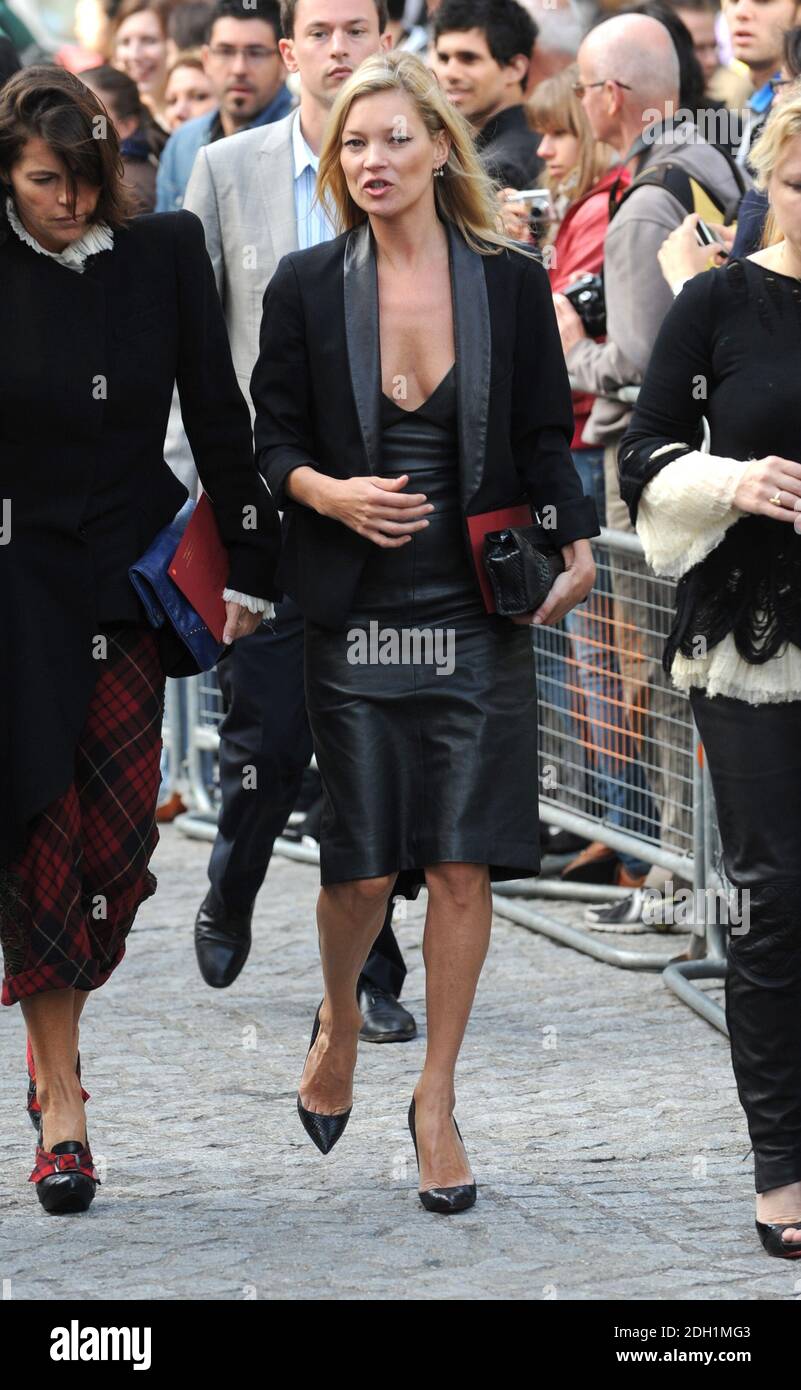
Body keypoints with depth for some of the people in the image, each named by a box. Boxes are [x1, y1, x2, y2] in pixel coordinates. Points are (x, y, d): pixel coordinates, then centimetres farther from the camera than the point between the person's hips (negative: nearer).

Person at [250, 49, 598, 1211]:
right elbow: (272, 438, 5)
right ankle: (339, 1019, 32)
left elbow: (546, 440, 7)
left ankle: (436, 1099, 10)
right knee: (363, 867, 0)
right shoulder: (308, 287, 1)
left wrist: (575, 547, -9)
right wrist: (329, 492, -15)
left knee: (463, 863, -2)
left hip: (478, 615, 1)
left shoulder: (511, 284, 3)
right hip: (354, 614, 0)